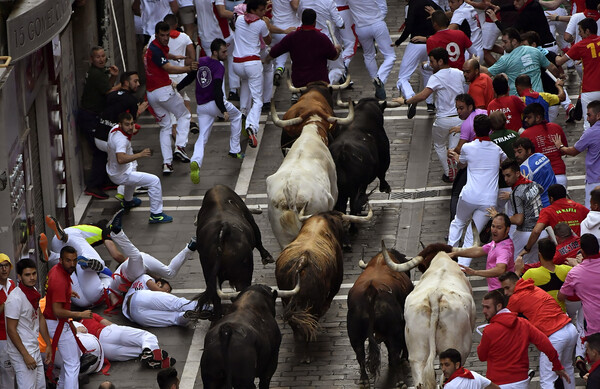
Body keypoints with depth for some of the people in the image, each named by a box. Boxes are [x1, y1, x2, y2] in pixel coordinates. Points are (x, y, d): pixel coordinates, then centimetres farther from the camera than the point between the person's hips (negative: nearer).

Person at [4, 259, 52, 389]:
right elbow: (11, 330, -20)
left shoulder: (34, 292, 6)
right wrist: (26, 356, -21)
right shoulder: (15, 299, -21)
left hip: (35, 349, 9)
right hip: (21, 352, -9)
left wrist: (48, 345, 19)